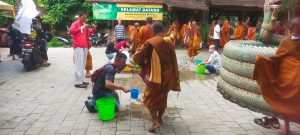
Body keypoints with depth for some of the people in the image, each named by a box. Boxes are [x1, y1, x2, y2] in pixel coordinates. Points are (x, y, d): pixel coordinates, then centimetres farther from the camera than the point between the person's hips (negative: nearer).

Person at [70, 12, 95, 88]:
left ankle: (81, 80, 15)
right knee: (79, 64, -10)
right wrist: (81, 28, -19)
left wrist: (93, 29, 2)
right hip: (78, 46, -8)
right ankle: (78, 82, -9)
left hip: (85, 46, 8)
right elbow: (71, 31, -16)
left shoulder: (85, 25, 20)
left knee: (83, 64, 9)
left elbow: (88, 33, 21)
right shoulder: (75, 23, -1)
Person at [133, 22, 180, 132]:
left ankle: (155, 122, -3)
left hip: (155, 75, -5)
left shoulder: (150, 43, -13)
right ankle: (159, 118, 34)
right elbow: (174, 61, 4)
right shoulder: (169, 42, -1)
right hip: (167, 74, 5)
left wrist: (143, 63, 11)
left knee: (150, 98, 9)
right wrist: (174, 79, 13)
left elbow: (136, 57, -11)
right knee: (163, 97, 21)